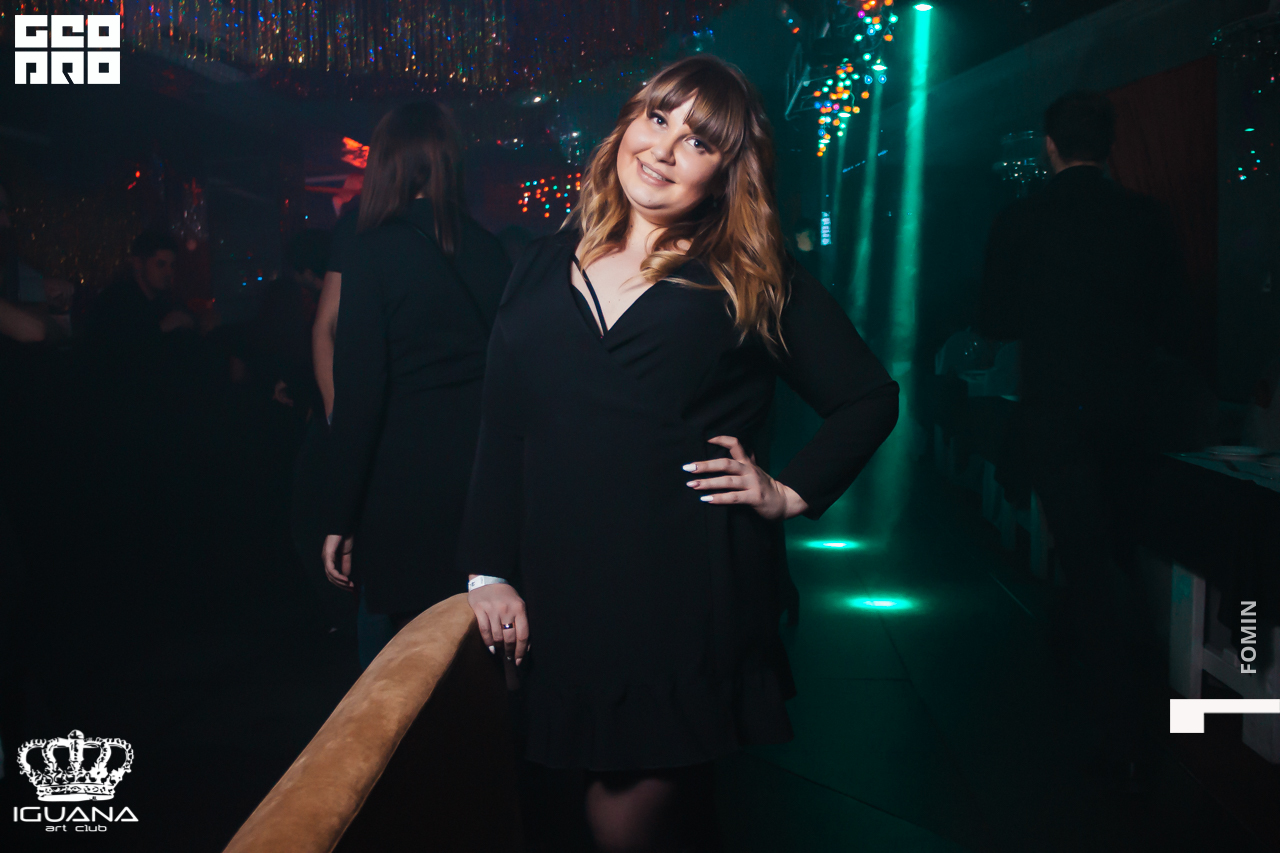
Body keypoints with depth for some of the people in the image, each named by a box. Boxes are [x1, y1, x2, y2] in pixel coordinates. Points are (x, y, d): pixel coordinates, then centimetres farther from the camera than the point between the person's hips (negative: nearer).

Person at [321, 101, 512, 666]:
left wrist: (340, 520, -6)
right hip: (485, 476, 5)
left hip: (405, 481, -5)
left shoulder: (375, 250, -8)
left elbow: (360, 391, -11)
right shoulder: (487, 249, 6)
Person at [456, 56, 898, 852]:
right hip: (567, 598, 4)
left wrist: (790, 493, -5)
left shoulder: (751, 278, 1)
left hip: (695, 598, -3)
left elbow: (870, 398, 6)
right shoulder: (547, 267, 10)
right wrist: (489, 570, 4)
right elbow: (503, 428, 10)